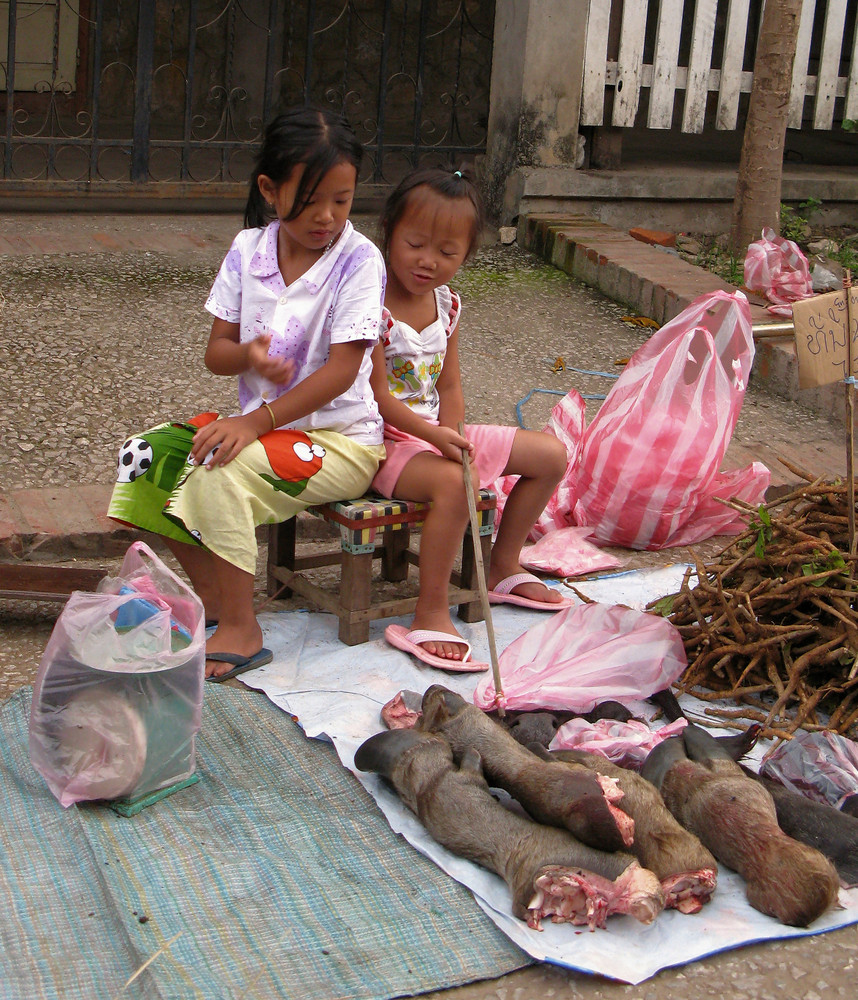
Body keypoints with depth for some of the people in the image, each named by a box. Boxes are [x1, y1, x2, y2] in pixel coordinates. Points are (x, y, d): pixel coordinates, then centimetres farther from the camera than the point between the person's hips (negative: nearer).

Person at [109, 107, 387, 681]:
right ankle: (211, 596, 7)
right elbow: (217, 352, 5)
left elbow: (342, 370, -19)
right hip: (262, 423, 7)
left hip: (340, 437, -7)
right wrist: (249, 355, -19)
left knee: (221, 474, -29)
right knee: (148, 456, -6)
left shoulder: (359, 261, -14)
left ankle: (242, 631, -15)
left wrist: (257, 421, -23)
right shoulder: (249, 250, 2)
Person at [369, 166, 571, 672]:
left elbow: (449, 388, 7)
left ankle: (504, 567, 21)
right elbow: (379, 398, -21)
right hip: (385, 441, -8)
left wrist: (455, 437, -11)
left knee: (550, 454, 7)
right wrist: (436, 438, -32)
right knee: (451, 482, -39)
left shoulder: (448, 305, 5)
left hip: (438, 431, 8)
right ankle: (431, 615, -28)